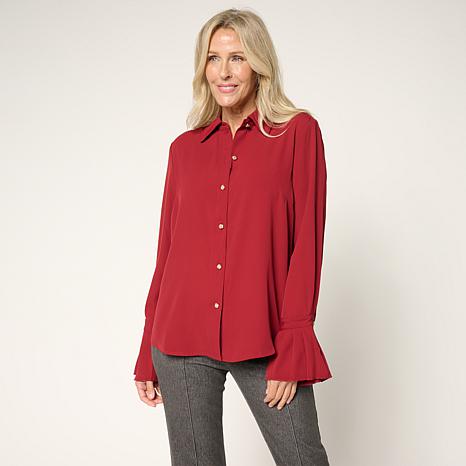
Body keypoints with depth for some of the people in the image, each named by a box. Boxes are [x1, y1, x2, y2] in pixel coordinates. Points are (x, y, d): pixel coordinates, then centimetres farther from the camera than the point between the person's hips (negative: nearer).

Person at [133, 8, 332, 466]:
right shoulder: (184, 148, 9)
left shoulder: (298, 131, 0)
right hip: (183, 338, 3)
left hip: (261, 340, -2)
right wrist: (148, 354, 12)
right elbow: (167, 251, 12)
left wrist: (293, 348, -10)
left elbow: (307, 242, -4)